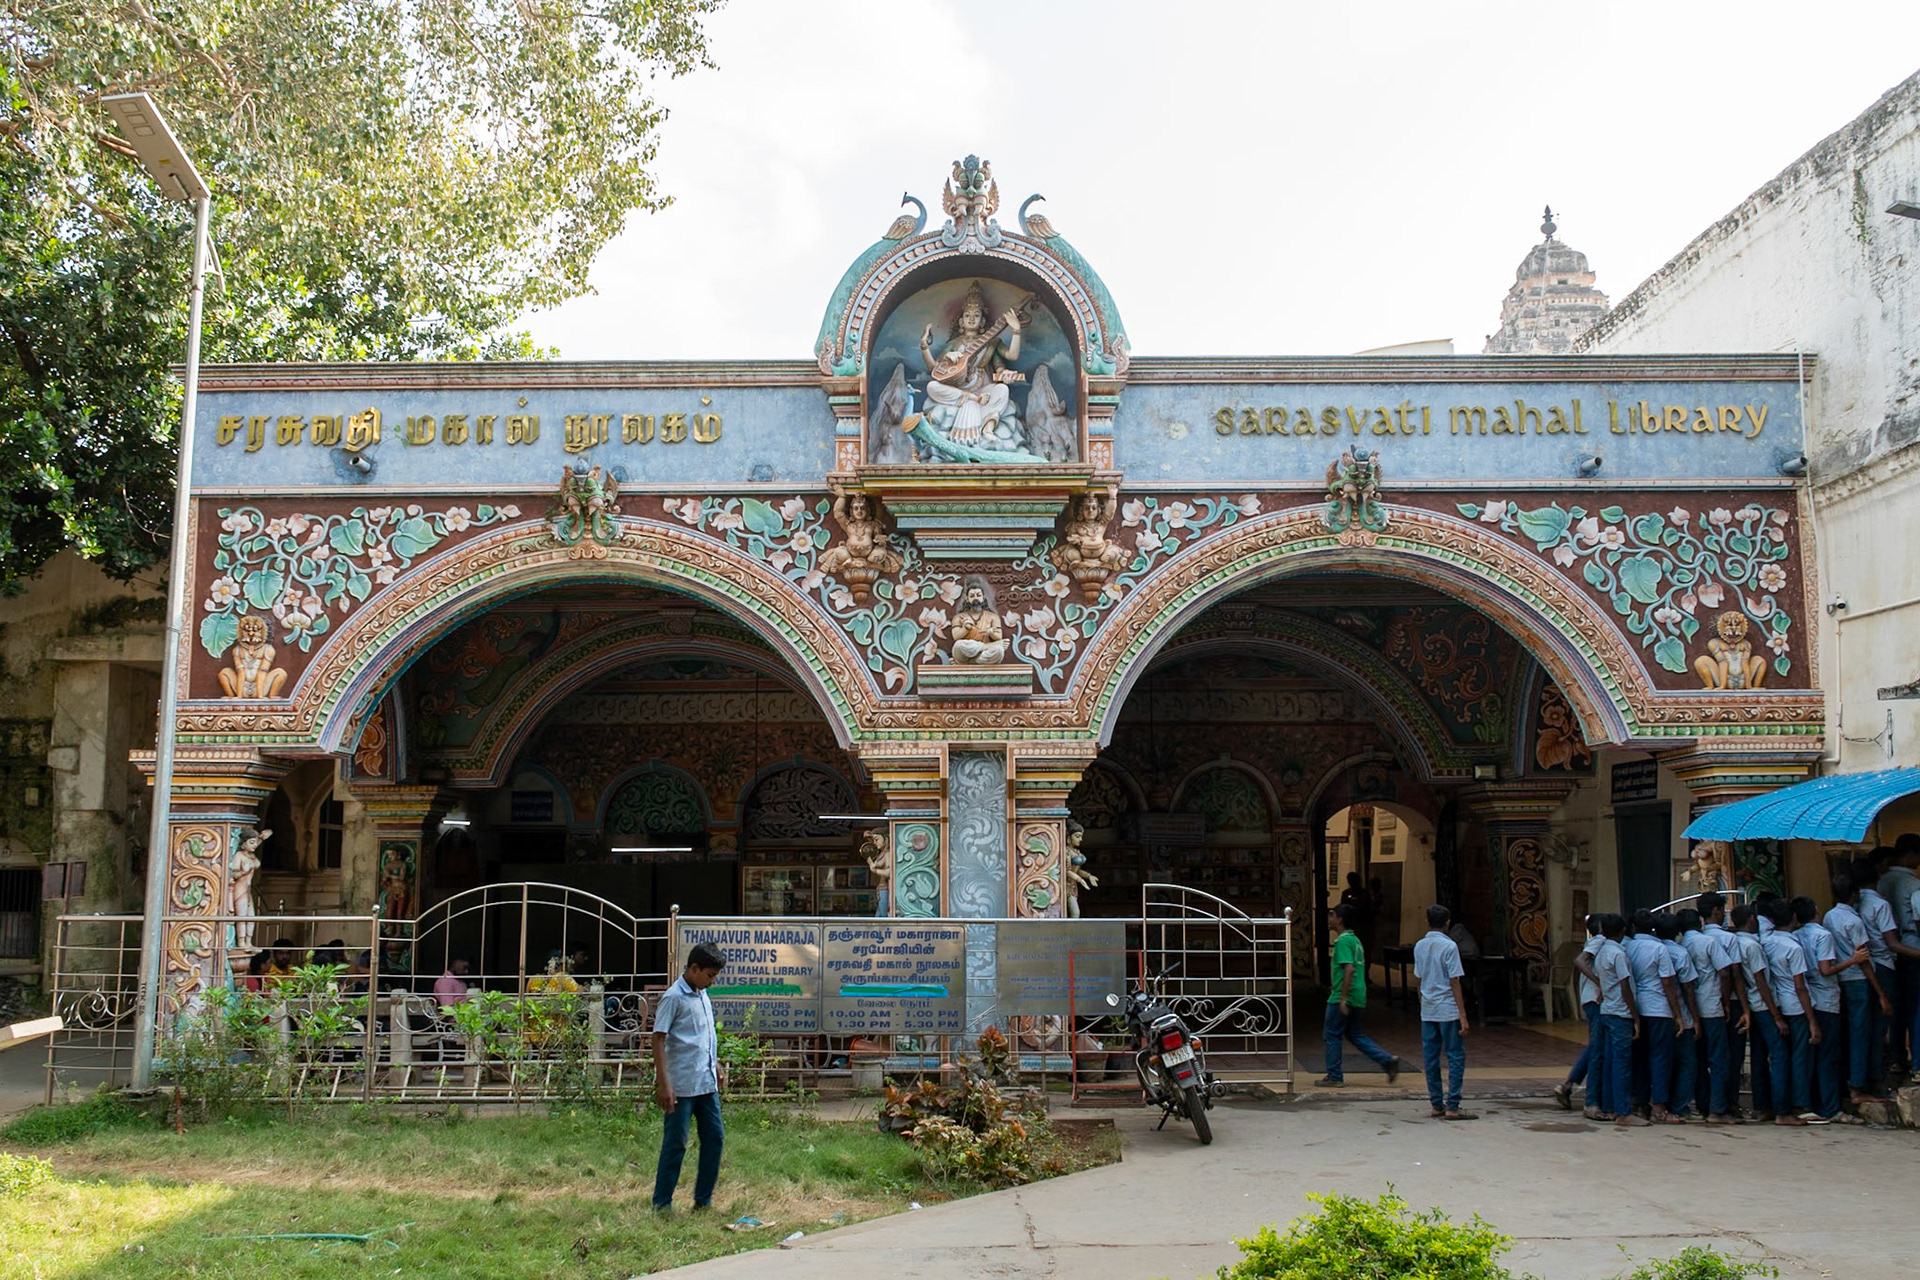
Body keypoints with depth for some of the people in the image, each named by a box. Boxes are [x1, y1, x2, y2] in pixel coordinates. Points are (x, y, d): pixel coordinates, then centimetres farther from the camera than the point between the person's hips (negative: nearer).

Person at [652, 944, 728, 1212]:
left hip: (707, 1083, 8)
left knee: (714, 1137, 9)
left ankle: (703, 1199, 18)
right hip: (682, 1085, -8)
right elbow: (659, 1040, -16)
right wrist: (663, 1084, -20)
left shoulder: (702, 995, 12)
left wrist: (716, 1065, 23)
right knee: (675, 1143, 0)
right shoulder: (674, 998, -13)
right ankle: (661, 1203, 11)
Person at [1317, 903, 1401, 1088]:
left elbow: (1349, 970, -25)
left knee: (1332, 1035, 3)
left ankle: (1334, 1076, 8)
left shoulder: (1342, 941, -15)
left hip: (1342, 998, -9)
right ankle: (1387, 1060, 7)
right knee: (1354, 1034, 17)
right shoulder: (1355, 940, 14)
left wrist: (1343, 999, -24)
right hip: (1358, 997, 9)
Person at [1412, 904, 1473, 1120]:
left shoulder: (1419, 946, 8)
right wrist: (1463, 1016, -10)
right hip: (1448, 1010, -6)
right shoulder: (1449, 946, -10)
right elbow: (1454, 982, -12)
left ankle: (1437, 1105, 12)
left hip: (1427, 1011, 6)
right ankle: (1452, 1107, -4)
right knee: (1456, 1057, -1)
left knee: (1431, 1058, 8)